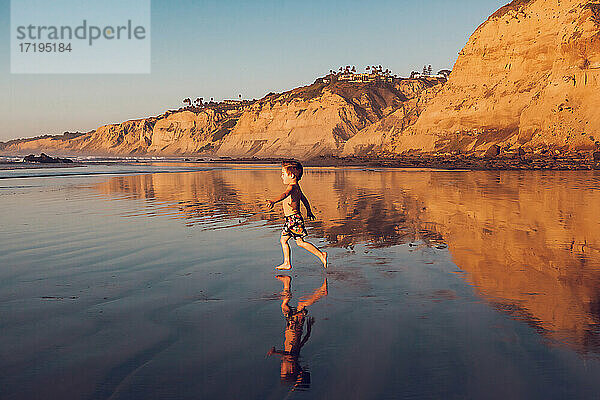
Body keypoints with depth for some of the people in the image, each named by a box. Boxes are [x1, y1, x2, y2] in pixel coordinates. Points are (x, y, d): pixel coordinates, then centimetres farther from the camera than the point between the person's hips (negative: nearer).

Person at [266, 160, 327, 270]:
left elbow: (285, 194, -38)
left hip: (293, 218, -10)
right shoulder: (296, 187, 14)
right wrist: (309, 211, 43)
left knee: (300, 242, -4)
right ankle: (287, 263, 17)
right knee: (283, 240, 12)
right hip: (290, 219, 10)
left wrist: (274, 201, -55)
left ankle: (321, 255, 2)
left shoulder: (292, 186, -17)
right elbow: (304, 199, 28)